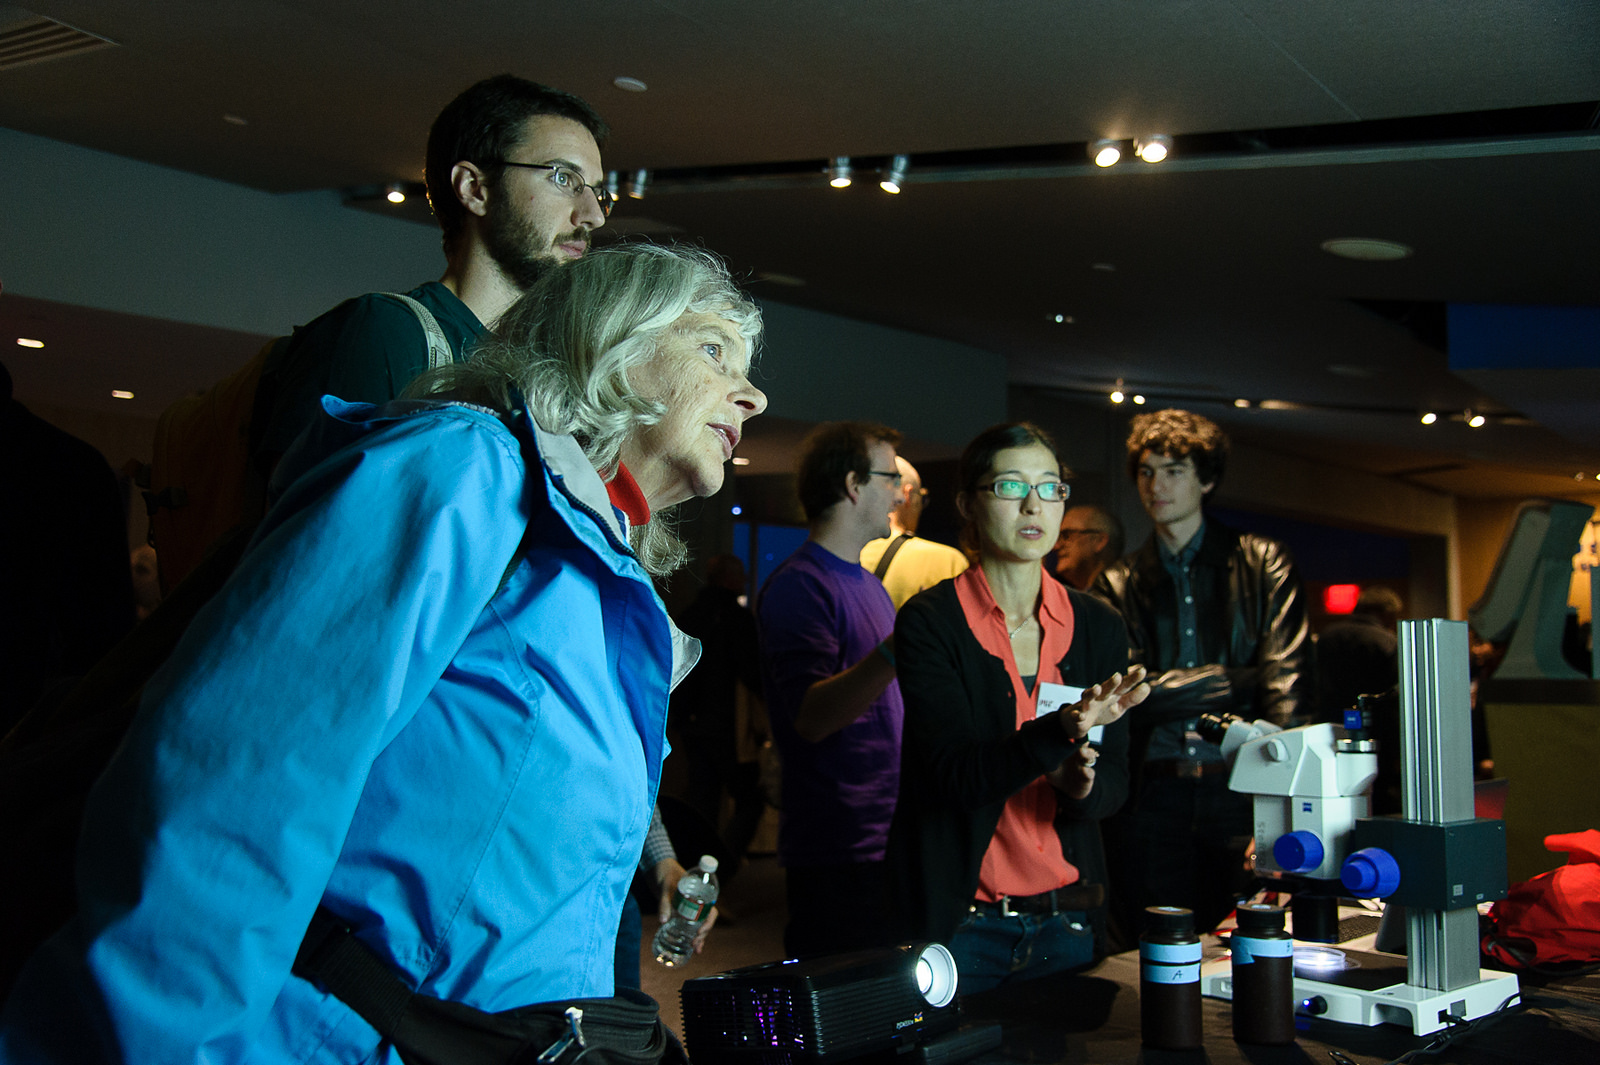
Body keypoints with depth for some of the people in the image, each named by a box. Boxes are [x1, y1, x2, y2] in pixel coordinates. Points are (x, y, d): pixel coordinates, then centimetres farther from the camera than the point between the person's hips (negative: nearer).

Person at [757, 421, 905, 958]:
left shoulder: (869, 585, 19)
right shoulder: (799, 585, -12)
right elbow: (811, 716, -24)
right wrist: (898, 650, -34)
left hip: (889, 840, 9)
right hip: (838, 851, -9)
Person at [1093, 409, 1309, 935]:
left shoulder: (1263, 564, 8)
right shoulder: (1117, 584, 12)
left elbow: (1286, 685, -3)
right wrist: (1241, 681, -5)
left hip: (1239, 787, -1)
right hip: (1152, 794, 1)